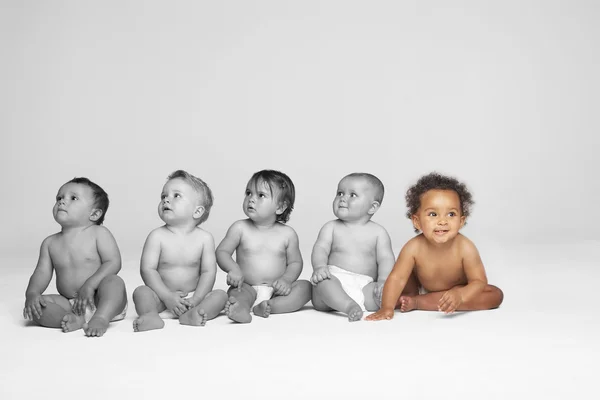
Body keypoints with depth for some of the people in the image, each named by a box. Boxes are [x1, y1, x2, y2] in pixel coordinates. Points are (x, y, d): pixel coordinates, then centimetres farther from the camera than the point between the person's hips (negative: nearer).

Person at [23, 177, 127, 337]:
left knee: (114, 281, -32)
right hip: (69, 304, 4)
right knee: (35, 306, -18)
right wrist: (32, 293, -16)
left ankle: (101, 318, -46)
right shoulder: (50, 243, 9)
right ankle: (74, 320, -33)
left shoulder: (99, 233, -3)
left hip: (101, 301, -3)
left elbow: (113, 262, -13)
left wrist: (89, 285, -25)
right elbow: (42, 273, 5)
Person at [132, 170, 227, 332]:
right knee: (141, 292, -25)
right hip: (163, 295, -1)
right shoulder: (157, 236, -7)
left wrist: (196, 299, -18)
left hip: (192, 296, 1)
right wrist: (167, 296, -21)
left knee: (220, 295, -20)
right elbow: (147, 269, -11)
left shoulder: (204, 238, -4)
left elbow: (208, 271, -5)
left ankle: (190, 315, -43)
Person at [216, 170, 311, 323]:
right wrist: (233, 268, -21)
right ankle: (242, 307, -63)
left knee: (305, 286, -20)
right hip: (248, 288, -2)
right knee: (236, 290, -31)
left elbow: (295, 262, 8)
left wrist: (286, 279, -13)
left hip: (276, 290, 2)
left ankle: (267, 307, -37)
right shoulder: (240, 228, 0)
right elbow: (222, 251, 0)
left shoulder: (287, 234, 2)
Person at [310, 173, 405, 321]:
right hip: (336, 278, -1)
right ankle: (349, 306, -51)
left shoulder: (378, 232, 10)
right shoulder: (331, 228, 11)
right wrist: (320, 266, -25)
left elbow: (385, 258, 1)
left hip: (364, 285, 1)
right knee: (323, 281, -34)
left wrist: (383, 280, -18)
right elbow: (321, 249, -2)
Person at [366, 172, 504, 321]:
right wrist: (387, 308, -41)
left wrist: (460, 295, -50)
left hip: (462, 291, 0)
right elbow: (397, 278, -27)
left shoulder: (465, 248, -29)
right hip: (422, 290, 0)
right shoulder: (414, 247, -27)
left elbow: (479, 282, -29)